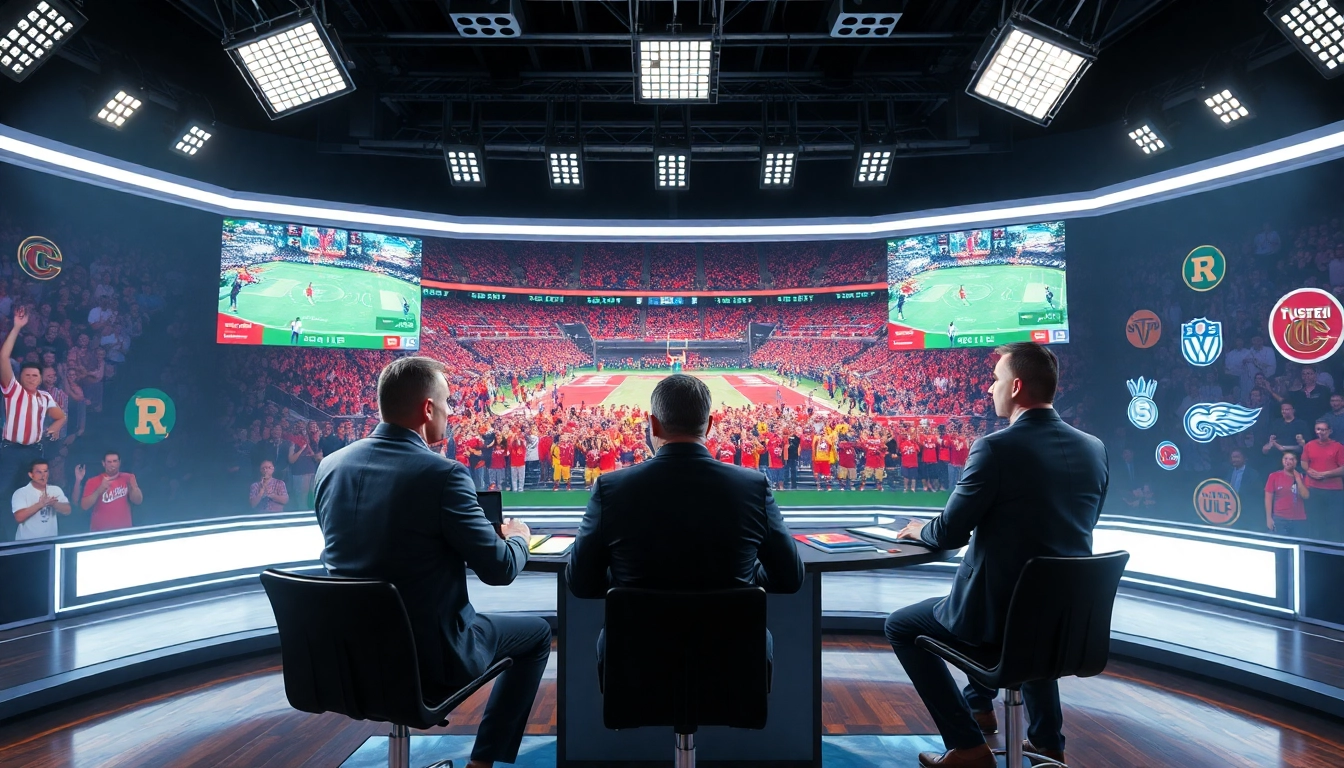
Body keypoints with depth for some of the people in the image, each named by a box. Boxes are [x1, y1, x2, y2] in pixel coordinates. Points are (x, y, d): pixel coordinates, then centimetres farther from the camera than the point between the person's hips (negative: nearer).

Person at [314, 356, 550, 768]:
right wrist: (518, 537, 5)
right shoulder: (443, 473, -22)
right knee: (537, 632, 18)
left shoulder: (331, 465, -3)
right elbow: (499, 569, -17)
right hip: (430, 655, -6)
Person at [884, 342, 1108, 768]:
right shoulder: (1094, 448, -1)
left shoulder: (995, 447, -21)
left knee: (901, 625, 17)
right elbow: (1065, 528, 13)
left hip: (997, 613, -7)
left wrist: (919, 529, 8)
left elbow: (949, 534, -15)